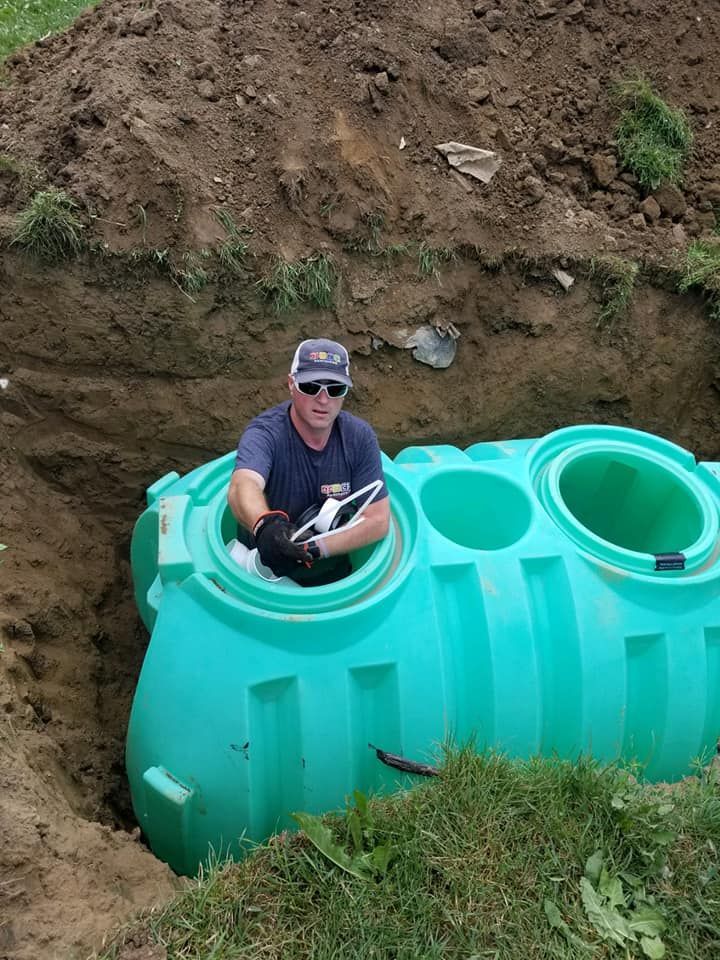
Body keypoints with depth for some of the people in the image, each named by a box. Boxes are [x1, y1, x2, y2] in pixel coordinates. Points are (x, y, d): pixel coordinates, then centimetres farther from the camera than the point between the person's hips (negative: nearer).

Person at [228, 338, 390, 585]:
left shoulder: (360, 437, -8)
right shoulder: (265, 433, -19)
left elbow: (378, 520, -9)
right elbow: (243, 487, -41)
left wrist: (315, 548, -21)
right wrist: (264, 524, -63)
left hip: (333, 575, 1)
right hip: (262, 573, -1)